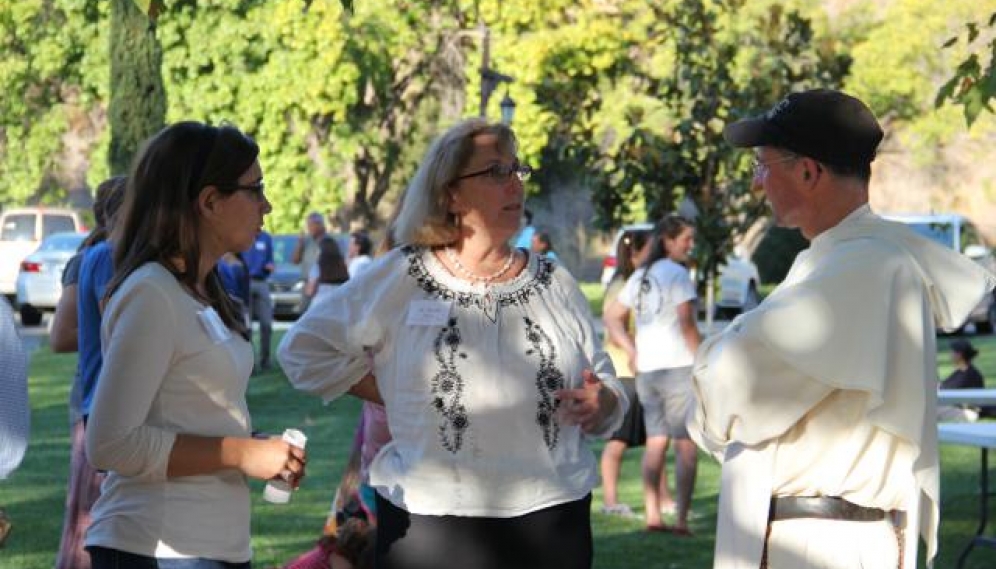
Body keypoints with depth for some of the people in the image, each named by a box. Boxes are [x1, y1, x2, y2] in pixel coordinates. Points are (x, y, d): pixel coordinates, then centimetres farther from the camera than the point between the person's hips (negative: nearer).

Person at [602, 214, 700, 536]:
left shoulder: (641, 276, 15)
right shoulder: (677, 274, -10)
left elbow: (611, 316, 17)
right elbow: (686, 323, -17)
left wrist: (630, 349, 13)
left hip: (646, 368, 8)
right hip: (678, 365, -8)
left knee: (655, 442, 11)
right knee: (686, 445, -4)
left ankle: (653, 516, 8)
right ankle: (681, 520, -8)